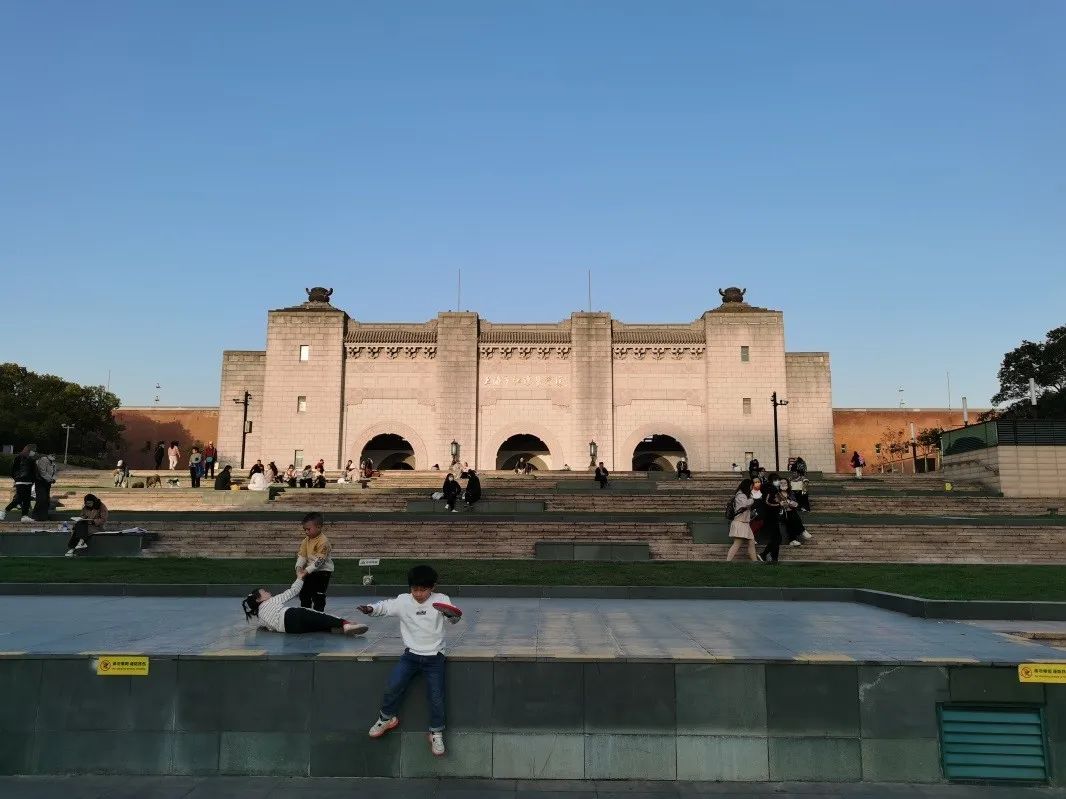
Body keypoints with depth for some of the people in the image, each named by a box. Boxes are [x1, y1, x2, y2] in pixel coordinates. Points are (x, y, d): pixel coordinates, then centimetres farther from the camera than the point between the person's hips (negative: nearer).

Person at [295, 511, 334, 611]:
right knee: (304, 593, 18)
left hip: (322, 571, -8)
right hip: (310, 571, 9)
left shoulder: (323, 542, -23)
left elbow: (319, 561, -26)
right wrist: (299, 567, -20)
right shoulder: (306, 540, 2)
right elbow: (302, 555, -2)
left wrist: (306, 571, -31)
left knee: (318, 596, -7)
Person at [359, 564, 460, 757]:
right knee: (392, 688, -10)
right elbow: (385, 606, -6)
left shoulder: (440, 600, -10)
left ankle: (436, 733, 17)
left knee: (436, 697, -5)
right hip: (410, 654, 2)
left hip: (434, 657, -2)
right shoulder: (403, 601, -2)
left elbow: (453, 618, -20)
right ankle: (387, 718, 19)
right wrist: (371, 609, -28)